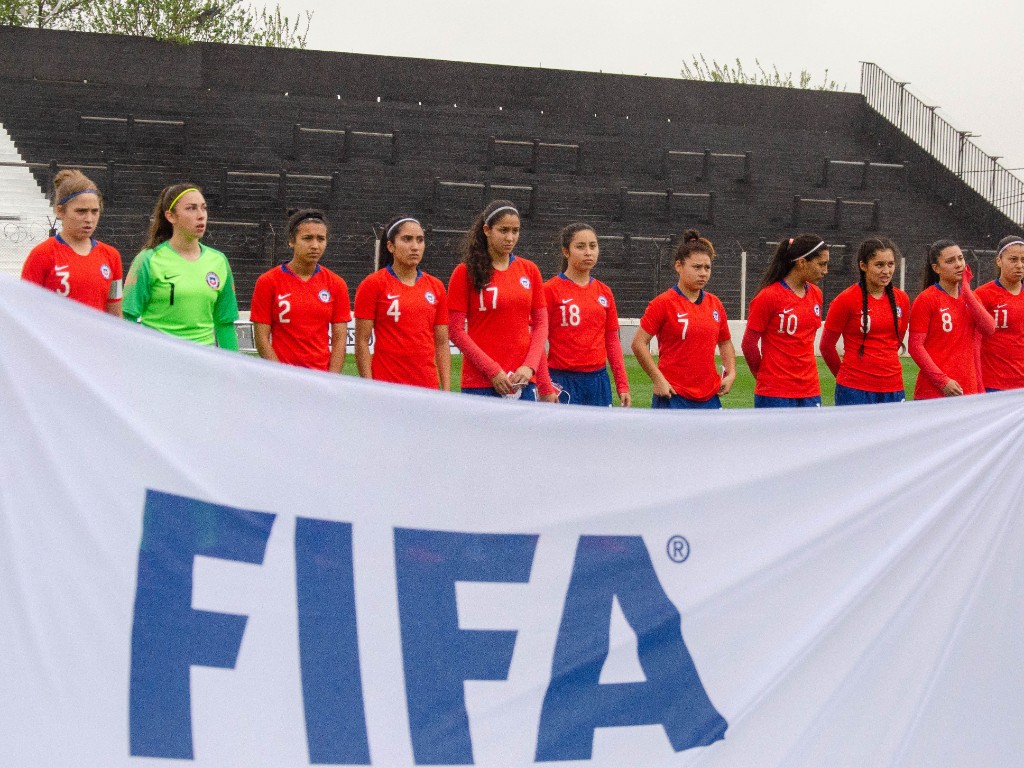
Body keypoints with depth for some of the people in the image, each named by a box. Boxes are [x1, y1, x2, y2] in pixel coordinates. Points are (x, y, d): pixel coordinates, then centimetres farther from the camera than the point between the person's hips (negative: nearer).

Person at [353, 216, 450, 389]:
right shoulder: (373, 285, -2)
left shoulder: (436, 287, 10)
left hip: (428, 385, 4)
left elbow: (442, 344, 12)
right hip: (387, 385, -4)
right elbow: (362, 342, -4)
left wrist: (447, 390, 5)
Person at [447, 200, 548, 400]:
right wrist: (492, 370, -11)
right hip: (480, 382, -3)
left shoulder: (530, 270, 10)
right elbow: (456, 330, -5)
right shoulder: (466, 272, -2)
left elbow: (541, 323, 11)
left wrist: (529, 366, -5)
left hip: (523, 380, 4)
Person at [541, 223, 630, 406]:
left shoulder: (605, 292, 11)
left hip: (598, 379, 5)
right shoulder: (550, 290, -4)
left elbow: (612, 341, 15)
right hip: (564, 381, -5)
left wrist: (622, 385, 11)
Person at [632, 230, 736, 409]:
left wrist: (731, 373, 9)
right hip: (673, 395, -5)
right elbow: (639, 343, -7)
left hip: (709, 397, 5)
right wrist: (658, 379, -13)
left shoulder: (715, 304, 10)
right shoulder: (663, 303, -6)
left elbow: (725, 342, 24)